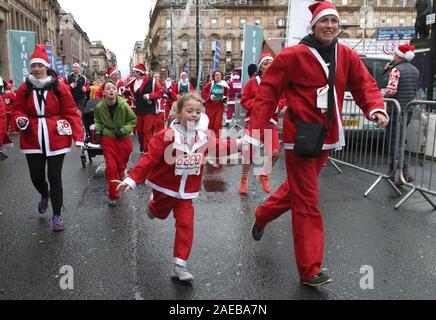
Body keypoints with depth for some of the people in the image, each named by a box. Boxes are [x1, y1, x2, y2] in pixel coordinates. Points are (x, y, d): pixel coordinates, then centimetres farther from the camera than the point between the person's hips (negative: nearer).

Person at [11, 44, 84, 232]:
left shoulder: (59, 87, -5)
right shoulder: (25, 88, 3)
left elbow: (71, 112, -5)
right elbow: (17, 110, 10)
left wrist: (78, 136, -11)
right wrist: (20, 120, -14)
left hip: (56, 139, -3)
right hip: (33, 140, 3)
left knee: (54, 177, 0)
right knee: (36, 176, 9)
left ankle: (57, 215, 15)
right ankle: (45, 195, 46)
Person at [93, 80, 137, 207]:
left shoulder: (124, 105, -15)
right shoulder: (99, 107, -10)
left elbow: (133, 120, -1)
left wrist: (123, 130, -13)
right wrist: (98, 130, -6)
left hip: (123, 139, 0)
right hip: (107, 138, 0)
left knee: (121, 165, 12)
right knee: (111, 166, -10)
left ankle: (119, 177, 50)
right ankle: (114, 195, 3)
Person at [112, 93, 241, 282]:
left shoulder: (205, 136, -8)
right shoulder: (167, 136, -24)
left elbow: (217, 147, 12)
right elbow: (149, 159, -24)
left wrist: (238, 145, 8)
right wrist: (132, 180, -29)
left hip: (186, 191, 2)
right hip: (164, 187, -2)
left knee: (185, 225, -5)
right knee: (161, 214, 25)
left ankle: (180, 265, 5)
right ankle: (153, 206, 64)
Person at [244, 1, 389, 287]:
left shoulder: (347, 56, 5)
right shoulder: (292, 56, -10)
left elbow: (364, 84, 3)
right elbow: (267, 94, -11)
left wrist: (375, 108, -19)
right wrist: (255, 132, -18)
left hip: (327, 137, 6)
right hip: (301, 136, -6)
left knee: (297, 188, 22)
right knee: (307, 201, -3)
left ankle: (261, 217, 48)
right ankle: (310, 271, 6)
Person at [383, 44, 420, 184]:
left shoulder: (396, 69, -13)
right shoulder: (415, 71, 14)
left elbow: (391, 90, -23)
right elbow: (414, 90, 20)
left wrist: (383, 96, -4)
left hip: (396, 111, -8)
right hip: (408, 111, 8)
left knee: (393, 142, -5)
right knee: (397, 141, 16)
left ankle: (405, 173, -12)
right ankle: (393, 170, 23)